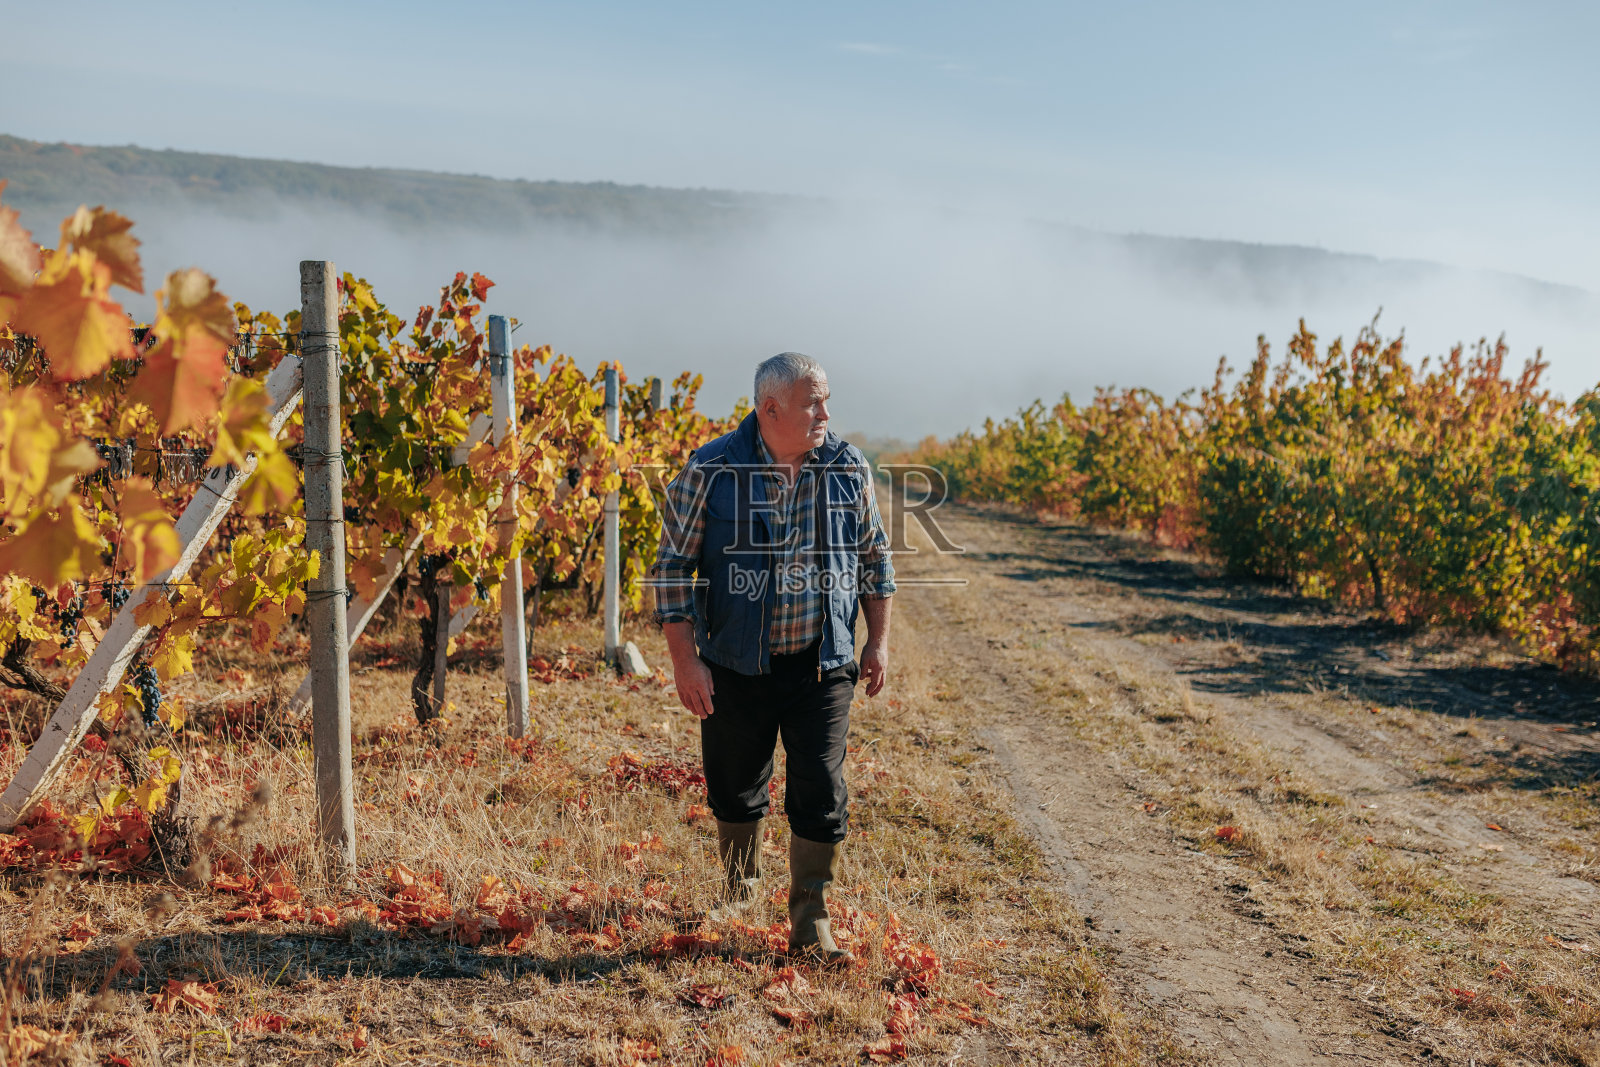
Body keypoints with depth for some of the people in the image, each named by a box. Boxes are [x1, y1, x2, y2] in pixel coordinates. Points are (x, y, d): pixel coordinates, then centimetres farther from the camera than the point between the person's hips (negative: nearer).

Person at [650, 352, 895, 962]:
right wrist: (685, 659, -10)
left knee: (821, 796, -2)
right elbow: (673, 565, -5)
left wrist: (879, 642, 9)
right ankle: (738, 890, 39)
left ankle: (810, 925, 12)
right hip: (736, 667, -1)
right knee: (735, 790, 13)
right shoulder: (711, 470, -9)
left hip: (823, 666, 1)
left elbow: (874, 557, 12)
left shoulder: (849, 470, 0)